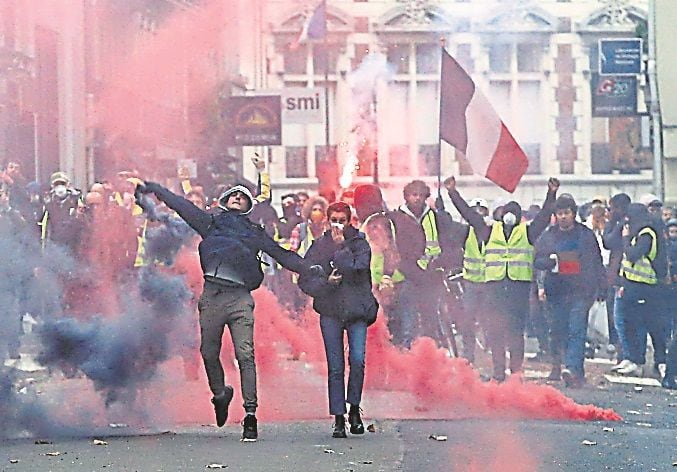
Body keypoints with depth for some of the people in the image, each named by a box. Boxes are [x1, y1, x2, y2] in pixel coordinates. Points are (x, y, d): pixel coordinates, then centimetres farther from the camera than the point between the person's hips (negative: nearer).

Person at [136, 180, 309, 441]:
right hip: (212, 295, 1)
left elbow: (281, 254, 19)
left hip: (240, 298, -1)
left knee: (245, 355, -12)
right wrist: (154, 189, 20)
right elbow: (181, 205, 23)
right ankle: (219, 394, 29)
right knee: (209, 353, 2)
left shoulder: (254, 232, 23)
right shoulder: (211, 222, 23)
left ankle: (250, 413, -14)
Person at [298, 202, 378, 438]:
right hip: (330, 312, 1)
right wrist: (326, 282, -15)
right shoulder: (319, 246, 6)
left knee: (357, 360, -13)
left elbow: (356, 271, -14)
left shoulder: (360, 244, 3)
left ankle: (354, 409, 6)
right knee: (335, 367, 0)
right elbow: (305, 281, 2)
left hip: (357, 310, -1)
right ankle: (339, 418, 5)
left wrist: (341, 247, -10)